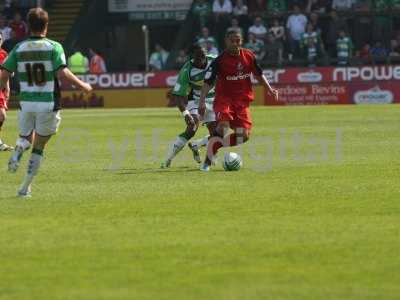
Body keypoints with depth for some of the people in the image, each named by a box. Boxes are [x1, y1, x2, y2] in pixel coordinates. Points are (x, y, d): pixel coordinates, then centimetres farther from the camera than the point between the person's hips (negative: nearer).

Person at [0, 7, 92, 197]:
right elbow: (63, 73, -17)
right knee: (39, 148, 10)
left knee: (25, 137, 23)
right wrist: (82, 86, -4)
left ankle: (18, 150, -14)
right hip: (49, 103, -2)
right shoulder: (54, 47, -6)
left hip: (26, 103, 2)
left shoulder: (19, 48, 3)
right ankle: (25, 187, 7)